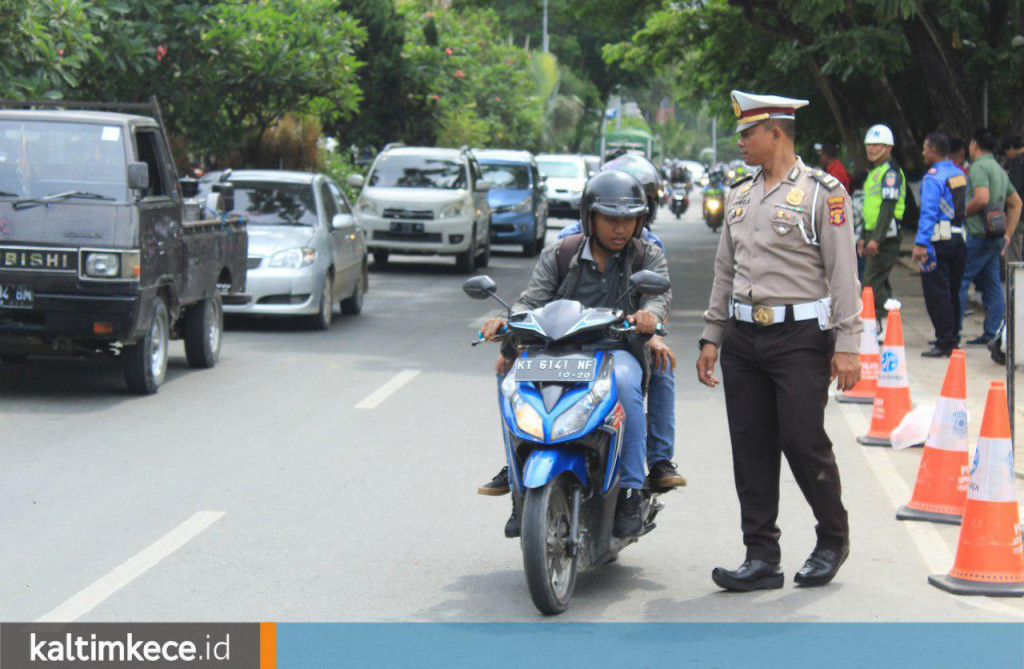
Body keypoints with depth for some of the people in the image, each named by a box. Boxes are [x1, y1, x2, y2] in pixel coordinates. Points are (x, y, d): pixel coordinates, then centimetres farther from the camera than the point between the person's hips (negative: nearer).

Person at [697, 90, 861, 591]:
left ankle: (833, 539, 16)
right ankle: (762, 557, 10)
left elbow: (843, 272, -8)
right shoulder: (740, 196, 16)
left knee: (804, 443, -6)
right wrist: (711, 337, 15)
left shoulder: (823, 192, -4)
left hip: (800, 338, -6)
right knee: (751, 449, 4)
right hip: (743, 338, 6)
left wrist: (847, 345, -13)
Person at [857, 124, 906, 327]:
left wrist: (877, 238, -27)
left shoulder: (890, 172, -13)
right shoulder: (874, 172, 20)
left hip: (886, 234, -11)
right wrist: (864, 237, 25)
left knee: (872, 283, -14)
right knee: (880, 282, 13)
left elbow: (888, 206, -22)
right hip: (874, 233, 11)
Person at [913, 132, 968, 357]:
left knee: (936, 292, -4)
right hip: (959, 238, 8)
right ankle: (953, 339, 20)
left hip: (939, 240, -8)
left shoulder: (933, 177, -13)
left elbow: (928, 212, -19)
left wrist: (920, 244, -21)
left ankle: (944, 343, -5)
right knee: (953, 292, 15)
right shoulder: (959, 173, 13)